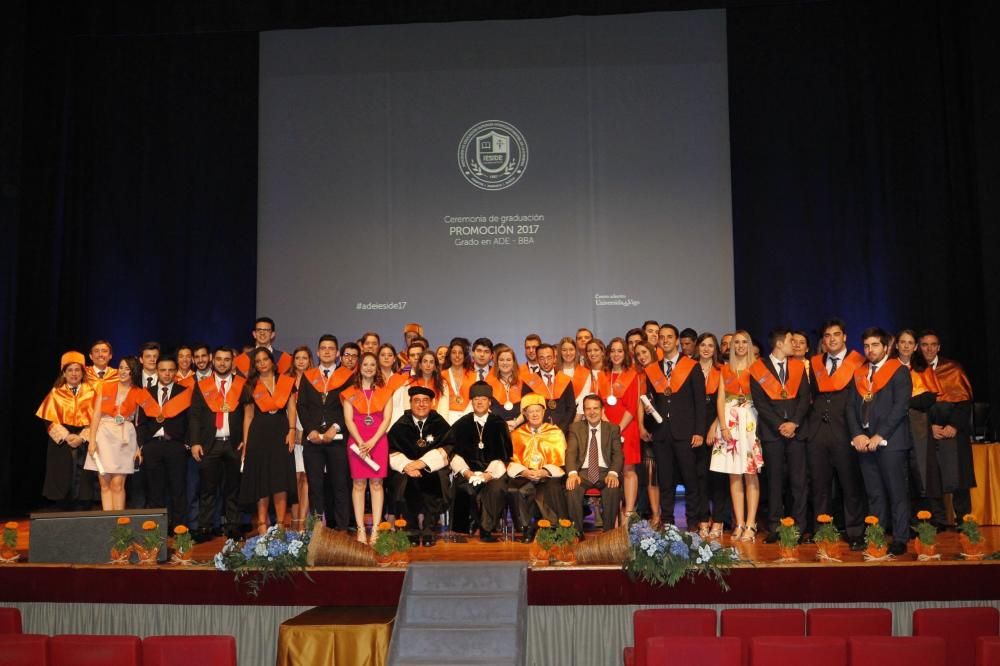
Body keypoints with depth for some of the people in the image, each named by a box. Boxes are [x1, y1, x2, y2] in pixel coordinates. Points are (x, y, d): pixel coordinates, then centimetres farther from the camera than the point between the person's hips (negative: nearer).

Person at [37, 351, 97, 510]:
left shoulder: (90, 392, 6)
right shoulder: (56, 393, 7)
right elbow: (51, 420, 1)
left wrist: (81, 437, -13)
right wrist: (67, 437, -13)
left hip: (84, 444, 0)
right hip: (61, 444, 0)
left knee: (82, 483, -3)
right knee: (63, 482, 0)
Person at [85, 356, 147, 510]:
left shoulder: (139, 394, 5)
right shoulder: (106, 387, 8)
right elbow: (96, 414, 3)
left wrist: (139, 446, -4)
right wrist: (92, 439, -6)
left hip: (125, 438, -1)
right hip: (104, 435, 1)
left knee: (117, 484, -7)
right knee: (104, 483, 2)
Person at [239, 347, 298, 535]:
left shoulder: (286, 382, 7)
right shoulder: (251, 386, 8)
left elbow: (291, 409, 5)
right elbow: (248, 416, 8)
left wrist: (291, 431, -8)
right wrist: (246, 443, 3)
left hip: (281, 433, 0)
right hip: (259, 435, 0)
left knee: (281, 480, -3)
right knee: (261, 481, 3)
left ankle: (280, 525, 1)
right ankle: (262, 524, 10)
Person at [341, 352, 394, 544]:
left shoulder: (384, 392, 10)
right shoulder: (350, 393, 9)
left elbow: (387, 419, 2)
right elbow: (348, 420, 1)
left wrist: (372, 442, -10)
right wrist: (361, 442, -12)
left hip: (378, 441, 0)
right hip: (357, 441, 0)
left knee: (376, 483, -2)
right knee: (359, 484, -2)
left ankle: (375, 529, -1)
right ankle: (360, 529, 0)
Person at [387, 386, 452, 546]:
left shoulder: (440, 424, 7)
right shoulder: (400, 426, 10)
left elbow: (444, 451, -4)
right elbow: (393, 453, 2)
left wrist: (421, 463, -16)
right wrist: (406, 466, -18)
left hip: (433, 470, -1)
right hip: (406, 471, 1)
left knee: (434, 481, -32)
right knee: (406, 483, -30)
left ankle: (429, 530, -20)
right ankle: (412, 530, -17)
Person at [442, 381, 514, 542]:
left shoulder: (499, 424, 10)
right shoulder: (462, 424, 13)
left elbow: (504, 454, 3)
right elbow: (454, 452, 5)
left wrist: (490, 473, -12)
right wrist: (465, 471, -11)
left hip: (492, 472, 0)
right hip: (467, 472, 1)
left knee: (497, 488, -33)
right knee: (465, 489, -32)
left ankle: (486, 529, -20)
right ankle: (466, 528, -15)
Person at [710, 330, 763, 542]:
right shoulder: (725, 369, 13)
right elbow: (720, 399, 7)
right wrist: (723, 427, -4)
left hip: (750, 422, -3)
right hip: (730, 423, 3)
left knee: (750, 474, -5)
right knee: (734, 475, 1)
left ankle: (750, 525, -3)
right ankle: (739, 524, 4)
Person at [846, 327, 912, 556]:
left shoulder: (899, 371, 0)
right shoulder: (859, 374, 15)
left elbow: (900, 406, -9)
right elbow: (851, 407, 11)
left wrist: (879, 436, -14)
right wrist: (857, 435, -4)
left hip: (890, 441, -5)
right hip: (864, 441, 5)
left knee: (897, 493, -2)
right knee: (874, 494, 7)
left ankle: (900, 539, 4)